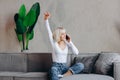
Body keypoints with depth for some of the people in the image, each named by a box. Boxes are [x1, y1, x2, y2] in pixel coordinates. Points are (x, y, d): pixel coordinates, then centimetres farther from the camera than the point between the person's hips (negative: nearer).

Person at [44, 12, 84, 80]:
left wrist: (70, 42, 0)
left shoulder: (67, 44, 11)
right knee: (53, 69, -42)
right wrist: (46, 20, -22)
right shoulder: (54, 43, 3)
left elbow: (76, 52, -1)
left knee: (81, 65, -23)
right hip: (56, 66, -4)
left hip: (64, 67, 4)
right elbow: (49, 31, -9)